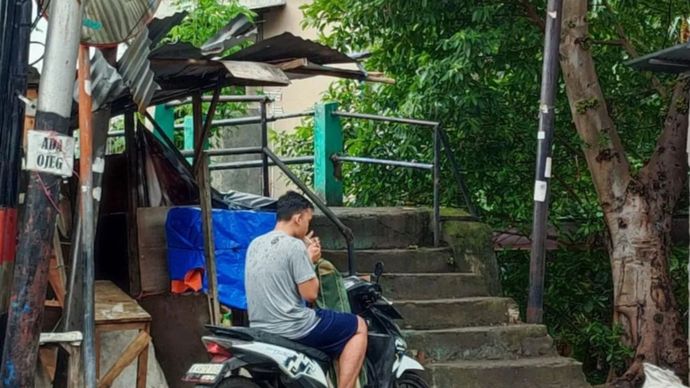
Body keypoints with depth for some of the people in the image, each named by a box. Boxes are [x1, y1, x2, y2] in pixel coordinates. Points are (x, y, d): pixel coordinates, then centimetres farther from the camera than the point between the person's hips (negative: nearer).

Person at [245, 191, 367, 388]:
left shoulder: (255, 244, 9)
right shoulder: (294, 246, -16)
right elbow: (310, 294, -14)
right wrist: (310, 260, 0)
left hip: (260, 328, 9)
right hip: (292, 330, -9)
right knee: (359, 327, 7)